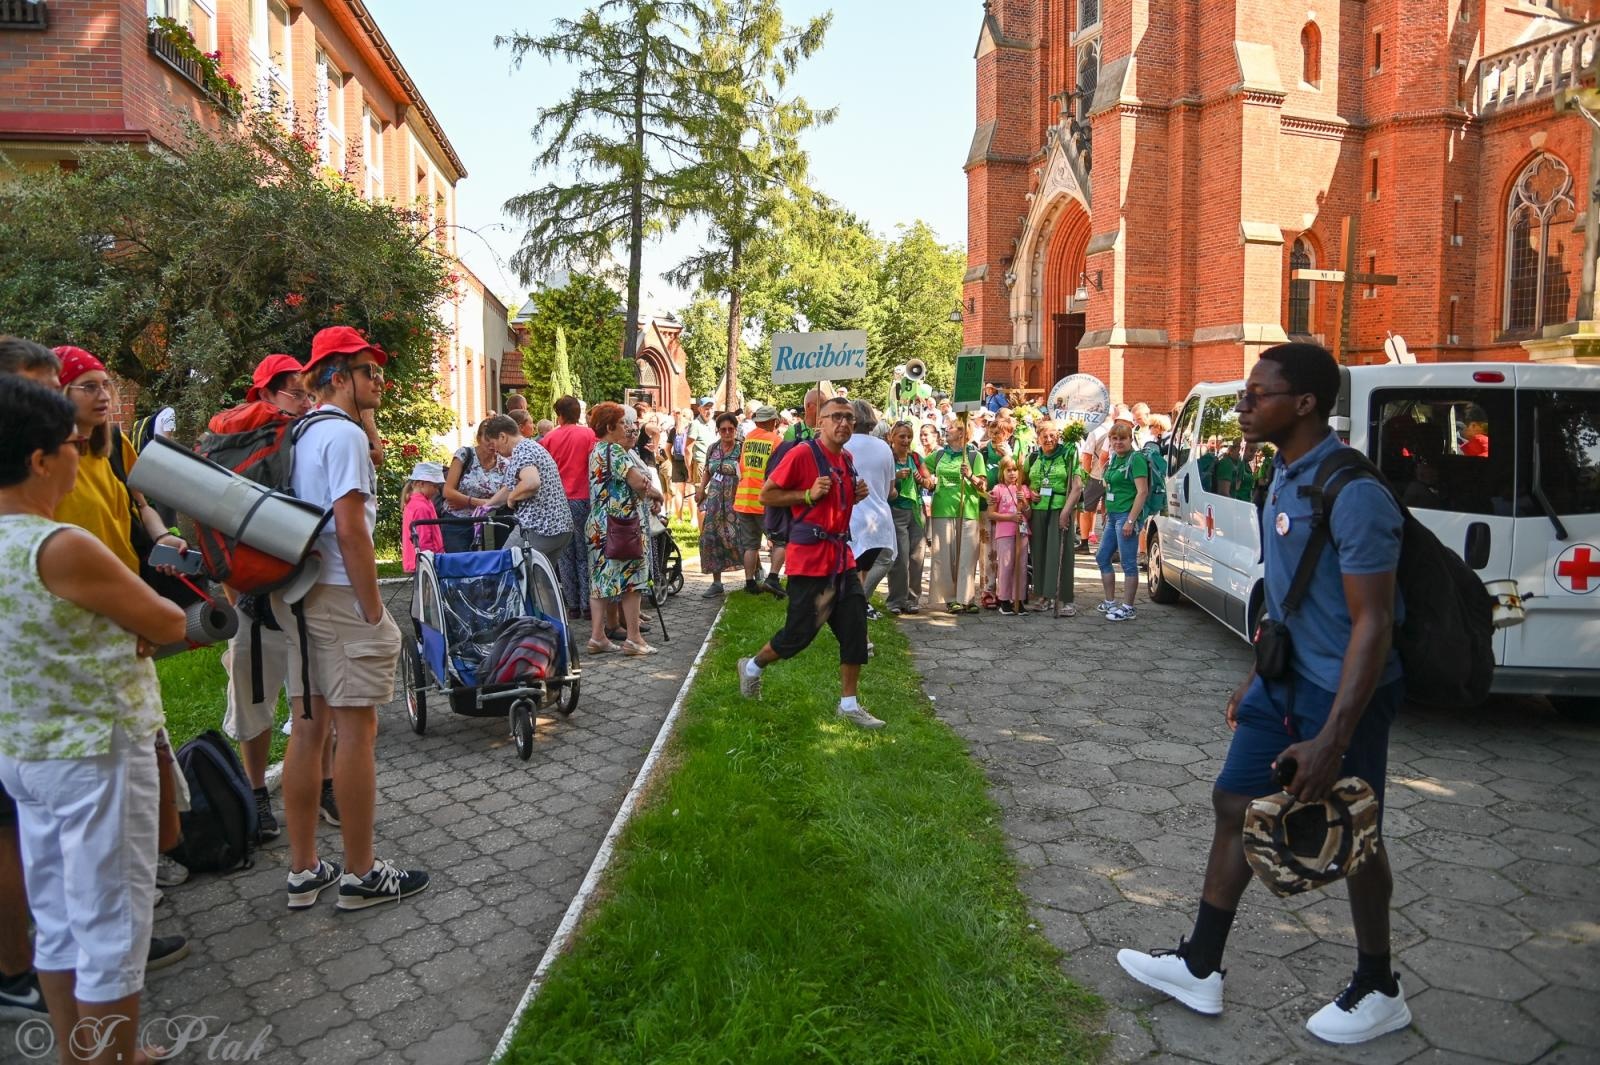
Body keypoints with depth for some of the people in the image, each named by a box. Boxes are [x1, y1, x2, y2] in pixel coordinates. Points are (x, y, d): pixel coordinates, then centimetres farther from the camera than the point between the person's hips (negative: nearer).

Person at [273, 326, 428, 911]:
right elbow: (350, 530, -20)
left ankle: (304, 870, 22)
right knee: (357, 729, -2)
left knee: (308, 727, 12)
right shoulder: (344, 434, -12)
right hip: (339, 596, -9)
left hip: (297, 595, 9)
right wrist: (374, 611, -16)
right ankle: (362, 875, 8)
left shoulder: (298, 435, 16)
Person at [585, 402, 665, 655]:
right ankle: (633, 638, 1)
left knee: (600, 578, 9)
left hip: (598, 523, 9)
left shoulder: (596, 451, 16)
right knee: (630, 577, -2)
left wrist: (626, 448, 9)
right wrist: (656, 493, -2)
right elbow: (638, 482, -19)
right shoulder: (614, 450, -13)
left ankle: (598, 636, 11)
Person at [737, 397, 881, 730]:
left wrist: (856, 496, 6)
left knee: (855, 628, 3)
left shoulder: (847, 458, 11)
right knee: (800, 631, 1)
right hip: (810, 557, -7)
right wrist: (808, 495, -20)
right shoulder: (802, 453, -13)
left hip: (841, 555, 7)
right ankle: (752, 666, 28)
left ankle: (849, 704, 14)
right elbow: (766, 495, -10)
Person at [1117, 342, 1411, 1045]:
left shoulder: (1353, 493, -23)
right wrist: (1255, 680, 19)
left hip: (1342, 695, -9)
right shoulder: (1283, 477, 5)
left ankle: (1379, 991, 34)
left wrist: (1332, 740, -26)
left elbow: (1372, 622, -24)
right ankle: (1200, 968, 26)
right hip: (1283, 683, 9)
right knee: (1234, 805, 12)